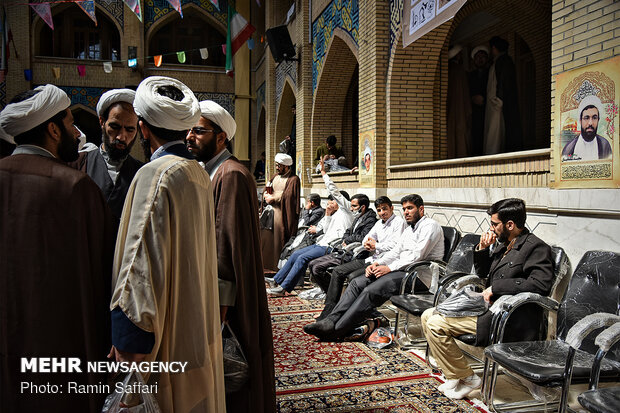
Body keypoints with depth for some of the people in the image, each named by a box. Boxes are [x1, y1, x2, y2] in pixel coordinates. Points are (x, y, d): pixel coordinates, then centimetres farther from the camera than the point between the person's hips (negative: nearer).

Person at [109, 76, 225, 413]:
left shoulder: (155, 175, -18)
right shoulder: (199, 173, 7)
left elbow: (144, 262, -22)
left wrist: (129, 338, -17)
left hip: (166, 332, -8)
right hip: (200, 323, 8)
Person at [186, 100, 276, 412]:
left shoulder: (231, 176, -17)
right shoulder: (210, 172, 12)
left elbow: (230, 242, -21)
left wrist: (221, 299, -20)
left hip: (230, 293, -9)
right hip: (214, 288, 9)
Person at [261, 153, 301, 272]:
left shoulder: (293, 179, -5)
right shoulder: (275, 177, 18)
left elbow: (287, 195, -15)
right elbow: (266, 190, 19)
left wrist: (273, 198, -8)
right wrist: (266, 195, -4)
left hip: (282, 213, -7)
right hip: (270, 211, 7)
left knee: (279, 240, -5)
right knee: (266, 237, 5)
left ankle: (278, 265, 2)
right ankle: (267, 264, 12)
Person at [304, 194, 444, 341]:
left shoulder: (430, 225, -4)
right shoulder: (408, 230, 25)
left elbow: (417, 255, -15)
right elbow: (396, 252, 18)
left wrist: (389, 268, -16)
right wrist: (377, 263, -1)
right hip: (402, 269, 9)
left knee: (372, 290, -27)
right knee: (357, 283, -9)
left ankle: (336, 330, -26)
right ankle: (331, 321, -17)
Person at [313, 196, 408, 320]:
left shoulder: (399, 222, -6)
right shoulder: (379, 223, 21)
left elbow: (395, 246, -17)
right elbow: (367, 238, 23)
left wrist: (375, 246, -6)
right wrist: (366, 244, -1)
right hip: (371, 259, 9)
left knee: (353, 276, -29)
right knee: (337, 271, -2)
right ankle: (329, 311, -3)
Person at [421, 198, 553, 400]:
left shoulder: (536, 247, -12)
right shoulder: (504, 243, 13)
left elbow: (541, 283, -27)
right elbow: (482, 271, 25)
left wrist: (496, 287, -22)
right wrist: (482, 249, 5)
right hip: (487, 307, 10)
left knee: (435, 324, -18)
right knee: (428, 316, 6)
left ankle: (466, 378, 0)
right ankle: (454, 375, 11)